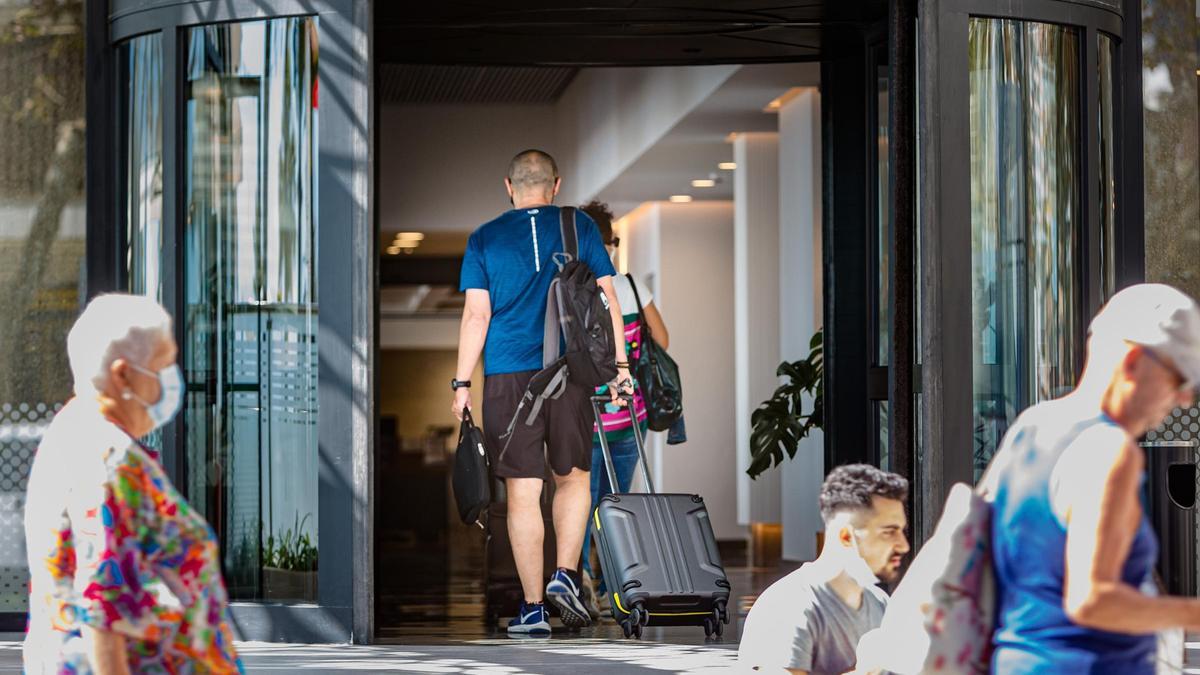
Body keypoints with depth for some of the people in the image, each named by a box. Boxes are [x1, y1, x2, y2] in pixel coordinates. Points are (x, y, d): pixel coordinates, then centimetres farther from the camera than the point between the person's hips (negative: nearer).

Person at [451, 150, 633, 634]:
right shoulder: (580, 227, 6)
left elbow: (476, 314, 0)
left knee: (522, 491, 2)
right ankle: (566, 574, 0)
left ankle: (533, 608, 2)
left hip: (507, 376, 0)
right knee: (573, 476, 17)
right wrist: (619, 363, 8)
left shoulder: (484, 239, 5)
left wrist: (462, 383, 3)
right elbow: (606, 298, 3)